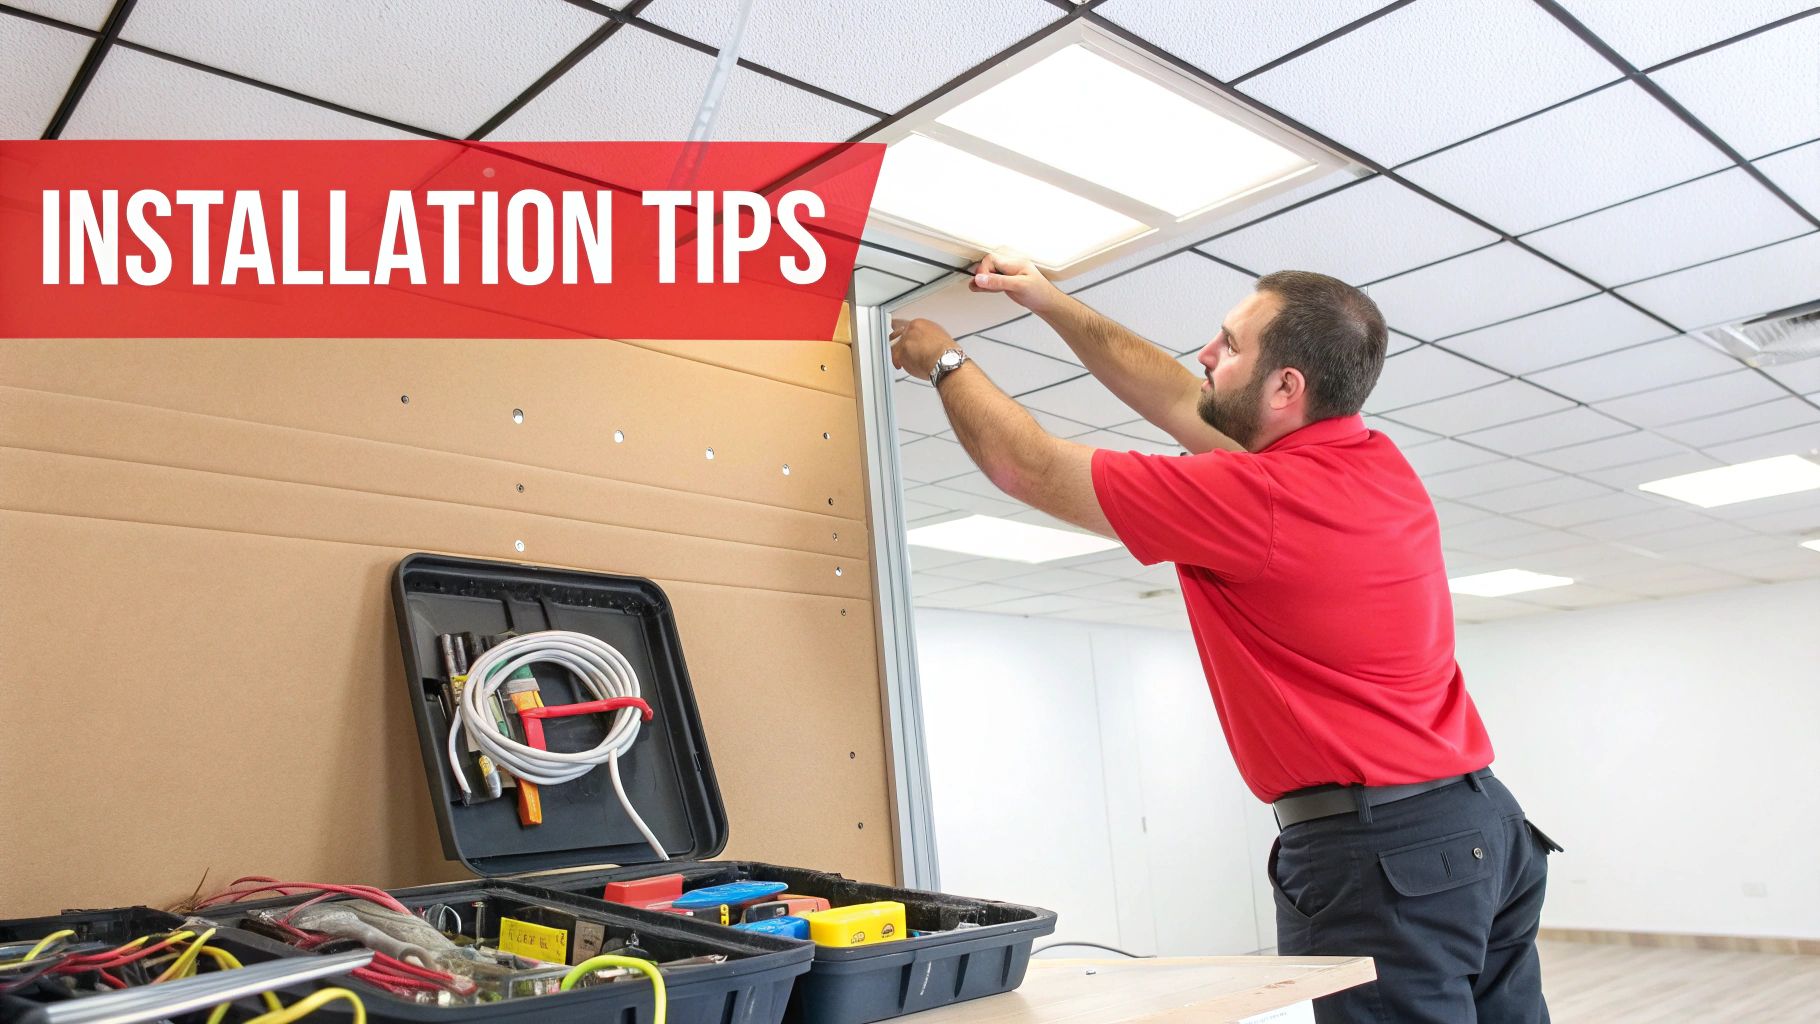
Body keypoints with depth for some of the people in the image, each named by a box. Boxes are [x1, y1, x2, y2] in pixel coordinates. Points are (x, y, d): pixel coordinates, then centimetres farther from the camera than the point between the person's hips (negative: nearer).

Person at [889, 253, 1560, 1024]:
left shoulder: (1254, 498, -19)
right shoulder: (1379, 463, 8)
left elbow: (1023, 466, -9)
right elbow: (1179, 401, 19)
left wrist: (947, 361, 9)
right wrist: (1054, 304, 23)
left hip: (1378, 848, -9)